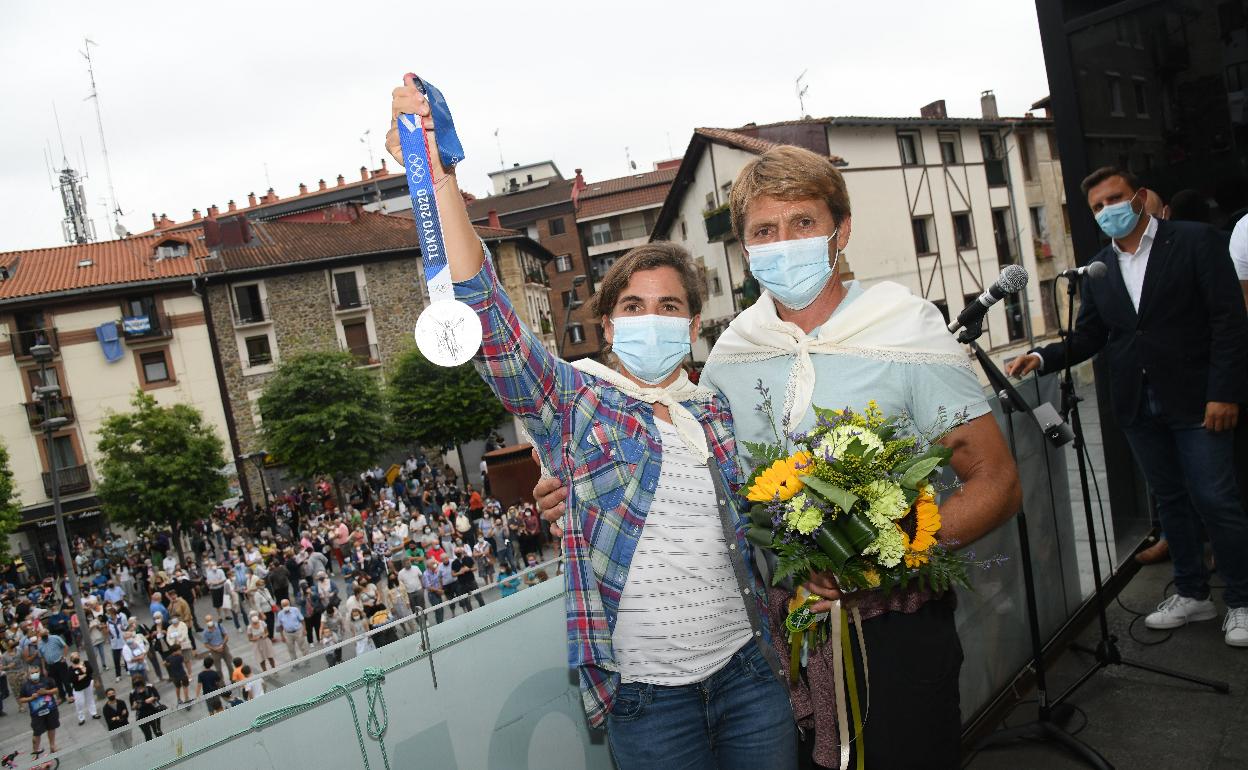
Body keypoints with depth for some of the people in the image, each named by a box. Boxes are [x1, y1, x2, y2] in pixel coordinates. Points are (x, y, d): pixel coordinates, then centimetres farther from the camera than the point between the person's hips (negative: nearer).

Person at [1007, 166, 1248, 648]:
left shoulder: (1195, 241, -5)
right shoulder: (1097, 269, 8)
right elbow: (1089, 336, 11)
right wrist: (1043, 358, -7)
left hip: (1196, 401, -4)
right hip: (1138, 405, 5)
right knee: (1170, 500, 14)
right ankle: (1192, 594, 26)